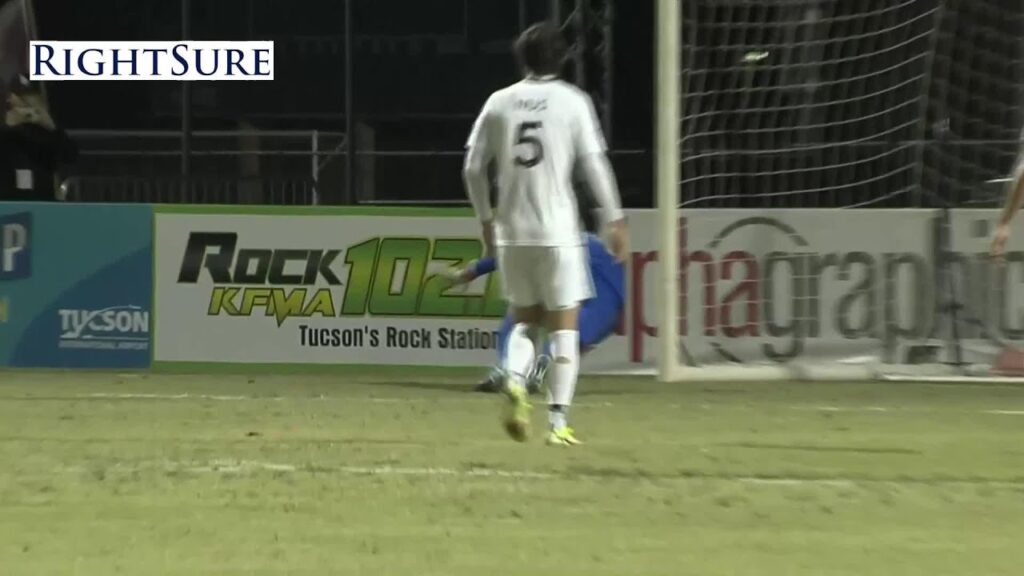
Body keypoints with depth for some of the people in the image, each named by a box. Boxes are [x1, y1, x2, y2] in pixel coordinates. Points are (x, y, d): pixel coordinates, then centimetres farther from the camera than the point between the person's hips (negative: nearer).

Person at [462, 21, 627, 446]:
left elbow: (473, 167, 6)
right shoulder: (572, 101, -2)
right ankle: (558, 422, -1)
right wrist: (615, 221, 4)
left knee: (524, 320, 16)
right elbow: (595, 164, -4)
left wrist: (486, 219, 19)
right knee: (564, 326, 4)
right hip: (558, 231, -3)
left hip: (511, 232, 3)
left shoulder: (499, 102, 5)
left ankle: (515, 381, -13)